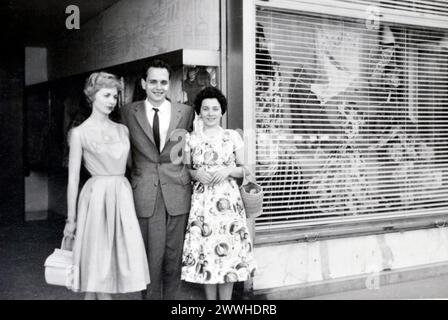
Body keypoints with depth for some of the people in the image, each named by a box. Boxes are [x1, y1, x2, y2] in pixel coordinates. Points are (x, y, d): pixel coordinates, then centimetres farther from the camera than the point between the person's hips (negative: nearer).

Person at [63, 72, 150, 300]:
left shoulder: (122, 130, 10)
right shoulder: (80, 133, -3)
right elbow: (73, 178, -3)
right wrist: (71, 219, -4)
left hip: (123, 197, 5)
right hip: (96, 197, -5)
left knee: (122, 258, 5)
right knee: (97, 260, 0)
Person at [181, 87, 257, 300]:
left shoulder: (233, 137, 3)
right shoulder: (191, 139, 5)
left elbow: (245, 170, 7)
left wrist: (228, 170, -11)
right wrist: (196, 173, -10)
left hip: (228, 201, 0)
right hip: (202, 201, 1)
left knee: (229, 251, -1)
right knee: (204, 251, 1)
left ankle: (226, 299, 12)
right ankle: (210, 298, 16)